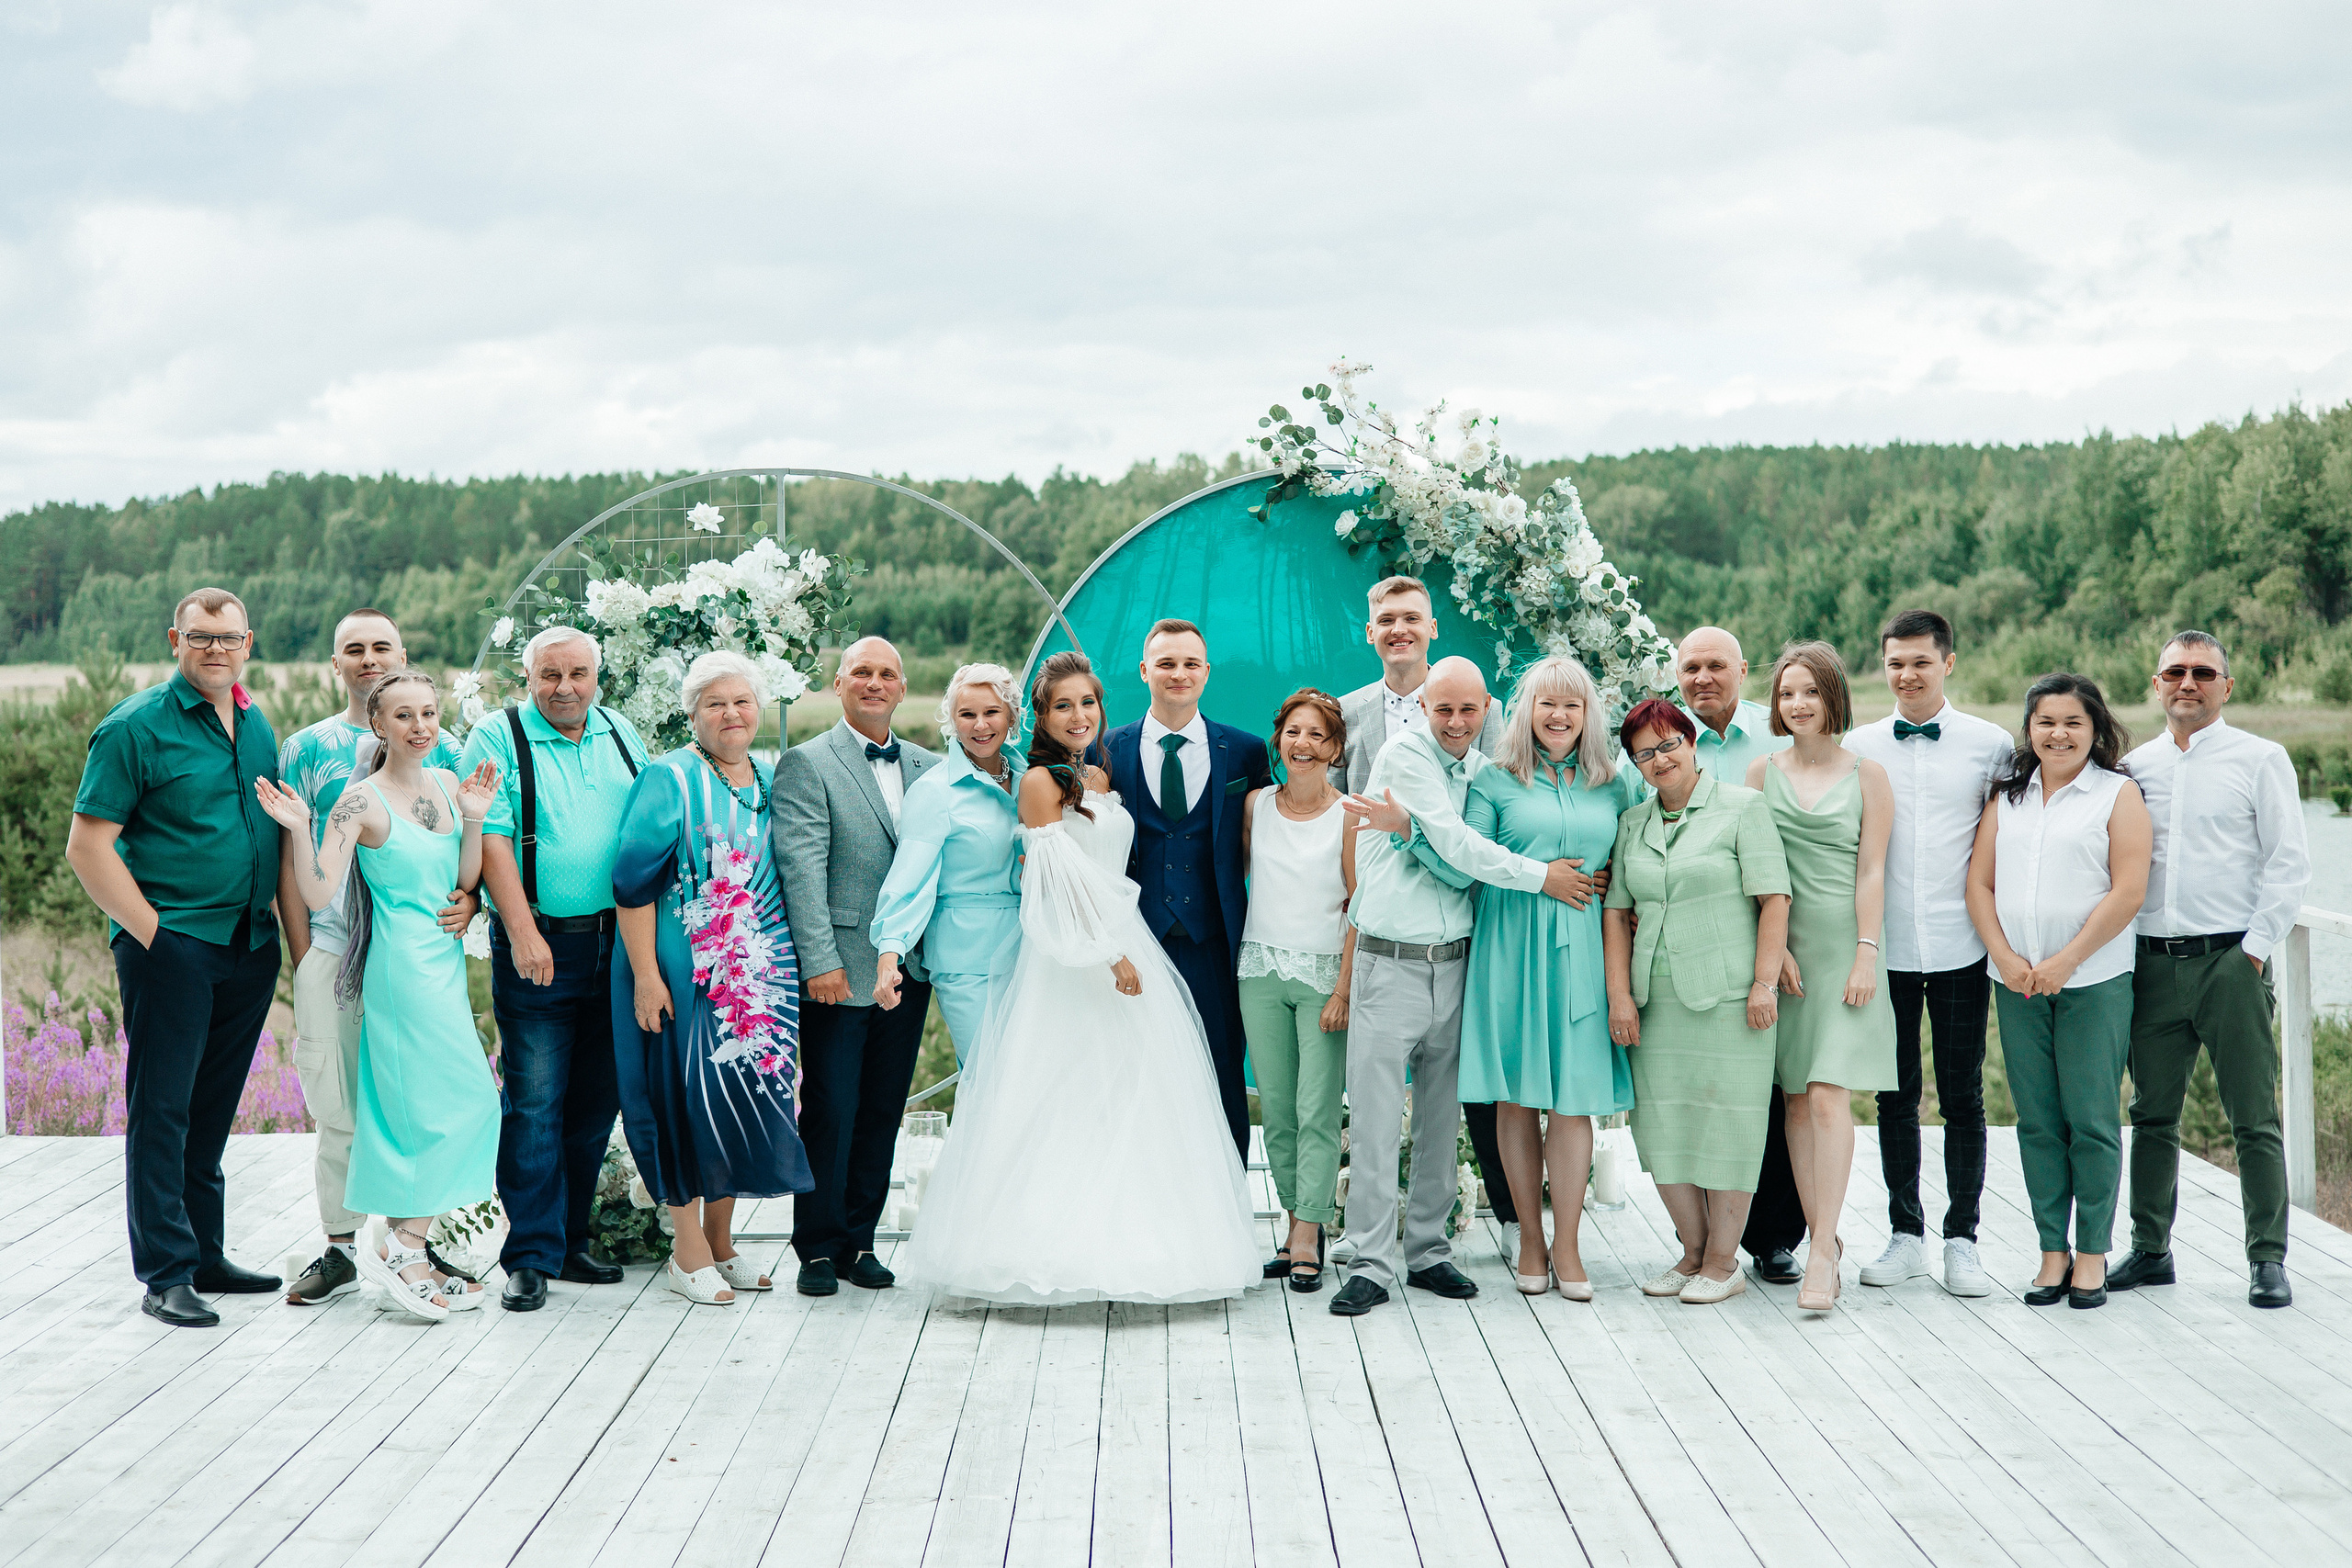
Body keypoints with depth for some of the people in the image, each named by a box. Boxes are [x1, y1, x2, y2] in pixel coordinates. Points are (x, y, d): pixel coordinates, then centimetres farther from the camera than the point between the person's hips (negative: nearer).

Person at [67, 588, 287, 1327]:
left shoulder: (257, 727, 13)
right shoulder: (137, 726, -7)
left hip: (249, 945, 6)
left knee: (212, 1111, 14)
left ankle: (205, 1255, 23)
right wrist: (150, 932, -13)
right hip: (172, 944, -6)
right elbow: (88, 846, -10)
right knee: (161, 1110, -3)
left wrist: (282, 927, 12)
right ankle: (165, 1274, 0)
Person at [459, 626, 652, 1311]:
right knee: (534, 1102, -6)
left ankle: (571, 1239, 21)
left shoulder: (622, 736, 12)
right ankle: (531, 1256, -1)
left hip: (617, 942, 5)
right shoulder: (498, 739, -3)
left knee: (597, 1100, 9)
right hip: (538, 945, -5)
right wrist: (522, 933, -18)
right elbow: (491, 839, -11)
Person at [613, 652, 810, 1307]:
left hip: (758, 971, 6)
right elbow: (634, 881, -11)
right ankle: (690, 1253, 8)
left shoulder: (770, 783, 12)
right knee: (689, 1093, -2)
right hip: (684, 969, -6)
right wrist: (644, 975, -17)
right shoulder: (670, 780, -7)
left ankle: (721, 1243, 21)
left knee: (746, 1092, 9)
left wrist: (788, 968, 14)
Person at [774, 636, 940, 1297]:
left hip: (908, 970, 5)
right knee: (829, 1115, -2)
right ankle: (818, 1248, 10)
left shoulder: (930, 767, 13)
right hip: (839, 971, -5)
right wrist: (819, 959, -17)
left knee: (881, 1113, 10)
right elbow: (801, 868, -10)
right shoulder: (806, 764, -2)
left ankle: (858, 1242, 19)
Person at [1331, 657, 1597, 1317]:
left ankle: (1428, 1250, 20)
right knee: (1375, 1121, -5)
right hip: (1389, 962, -5)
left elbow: (1461, 865, -1)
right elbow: (1456, 845, -13)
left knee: (1441, 1119, 10)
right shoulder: (1404, 752, -6)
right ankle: (1370, 1264, -1)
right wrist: (1540, 875, -9)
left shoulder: (1481, 769, 11)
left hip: (1453, 961, 5)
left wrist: (1408, 828, -18)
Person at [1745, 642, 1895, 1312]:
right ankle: (1821, 1234, 10)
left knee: (1829, 1097, -11)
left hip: (1843, 947, -3)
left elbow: (1871, 872, 0)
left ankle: (1823, 1250, -13)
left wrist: (1866, 956, -7)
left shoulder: (1867, 775, 4)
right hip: (1783, 948, 3)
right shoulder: (1762, 771, 9)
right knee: (1794, 1098, 3)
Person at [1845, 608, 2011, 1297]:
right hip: (1885, 947, 2)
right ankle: (1905, 1234, 17)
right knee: (1896, 1096, 8)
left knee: (1962, 1097, 4)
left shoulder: (1991, 744, 1)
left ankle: (1962, 1240, 12)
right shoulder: (1859, 747, 6)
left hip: (1960, 947, -2)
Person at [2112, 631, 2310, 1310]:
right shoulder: (2135, 767, 13)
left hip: (2231, 957, -4)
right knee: (2153, 1115, 8)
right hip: (2152, 963, 4)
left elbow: (2288, 862, -1)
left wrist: (2256, 946, -8)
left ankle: (2267, 1259, 3)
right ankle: (2150, 1249, 16)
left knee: (2253, 1119, -2)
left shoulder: (2259, 759, 3)